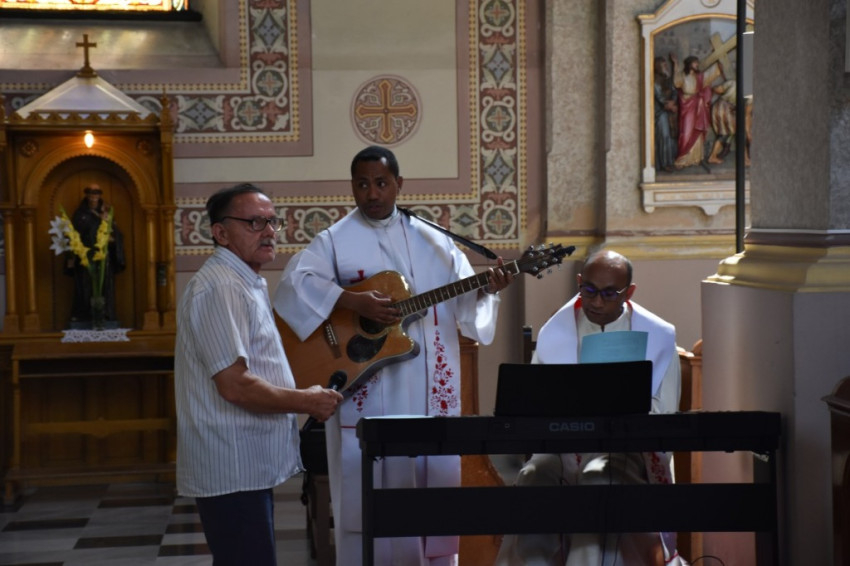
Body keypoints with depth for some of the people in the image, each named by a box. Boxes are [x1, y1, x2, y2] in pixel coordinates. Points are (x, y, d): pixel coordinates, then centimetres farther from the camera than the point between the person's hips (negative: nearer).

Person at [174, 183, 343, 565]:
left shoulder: (246, 284, 16)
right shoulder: (220, 288, -17)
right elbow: (235, 386, -24)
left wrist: (302, 398, 12)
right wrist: (307, 402, -12)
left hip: (247, 465, 11)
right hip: (232, 471, -11)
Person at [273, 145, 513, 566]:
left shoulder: (433, 240, 10)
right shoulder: (335, 241, -1)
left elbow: (462, 303, 7)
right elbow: (294, 284, -14)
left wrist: (485, 290, -14)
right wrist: (352, 301, -23)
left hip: (429, 393, 4)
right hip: (368, 396, -3)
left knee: (434, 482, 8)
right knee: (370, 493, 0)